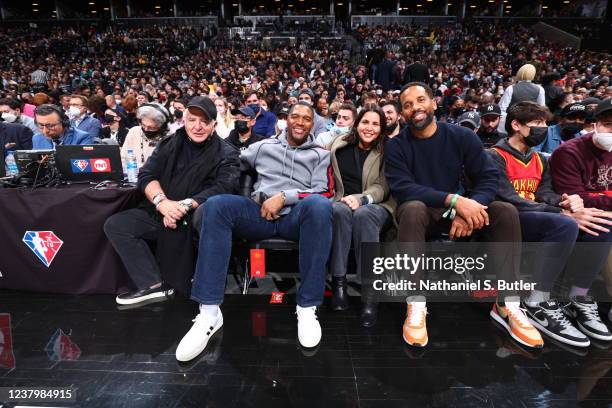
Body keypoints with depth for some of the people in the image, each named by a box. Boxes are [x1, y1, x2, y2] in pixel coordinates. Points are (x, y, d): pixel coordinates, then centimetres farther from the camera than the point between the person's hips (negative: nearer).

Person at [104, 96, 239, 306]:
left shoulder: (226, 154, 0)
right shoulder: (170, 144, 13)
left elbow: (224, 188, -17)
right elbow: (146, 175, 4)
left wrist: (185, 205, -28)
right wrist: (161, 201, -18)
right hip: (159, 212, 6)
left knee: (173, 226, -35)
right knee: (115, 224, -10)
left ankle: (174, 287, -14)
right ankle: (153, 284, -19)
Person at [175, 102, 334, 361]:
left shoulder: (321, 154, 17)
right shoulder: (263, 146, 23)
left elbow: (324, 193, 3)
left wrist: (283, 197, -8)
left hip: (297, 216, -1)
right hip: (261, 213, 2)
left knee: (319, 205, -37)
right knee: (216, 205, -27)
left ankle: (307, 307, -30)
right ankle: (209, 311, -29)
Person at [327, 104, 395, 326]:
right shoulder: (338, 146, 11)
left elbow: (382, 187, -5)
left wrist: (360, 198, -25)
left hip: (376, 206, -1)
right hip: (343, 202, 2)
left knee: (363, 215, -38)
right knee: (340, 210, -36)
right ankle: (338, 282, -35)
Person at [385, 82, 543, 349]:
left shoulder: (462, 136, 0)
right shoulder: (396, 146, -7)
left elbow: (489, 176, -6)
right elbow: (402, 189, -20)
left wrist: (468, 208, -26)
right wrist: (454, 200, -31)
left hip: (457, 211, 3)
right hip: (421, 212, -3)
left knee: (506, 211, -19)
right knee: (412, 209, -36)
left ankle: (507, 303, -16)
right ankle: (416, 304, -34)